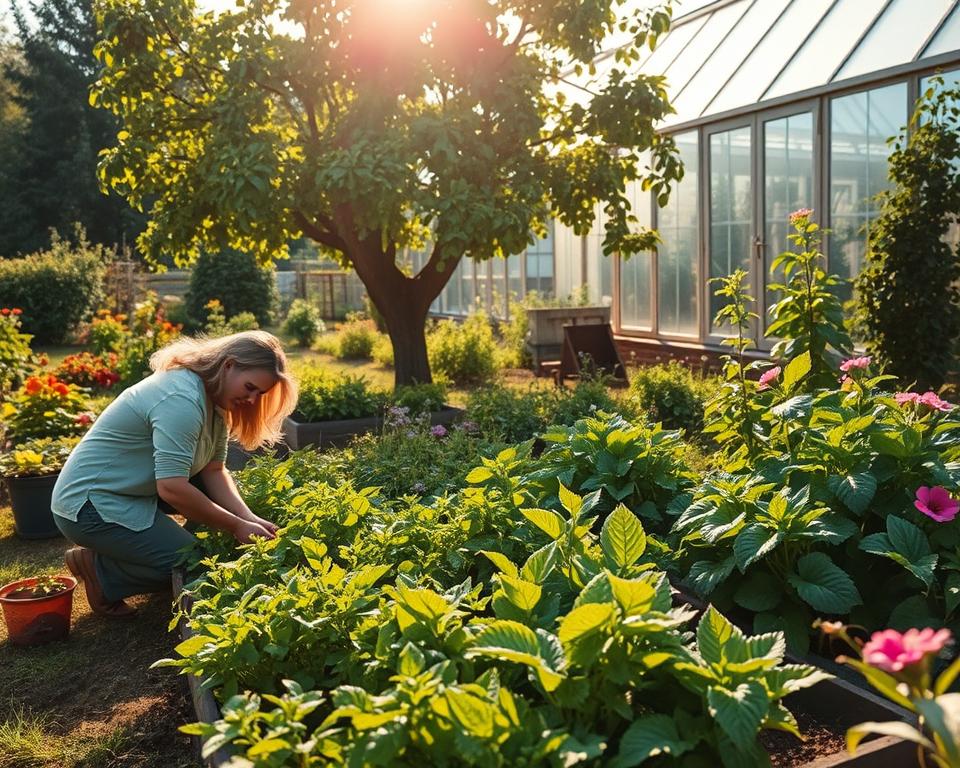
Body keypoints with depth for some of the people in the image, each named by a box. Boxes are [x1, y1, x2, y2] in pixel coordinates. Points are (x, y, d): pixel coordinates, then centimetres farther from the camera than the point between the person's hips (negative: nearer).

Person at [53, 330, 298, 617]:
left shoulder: (214, 397, 3)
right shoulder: (182, 399, -27)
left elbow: (214, 470, -1)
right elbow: (172, 488, -32)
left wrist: (248, 517, -15)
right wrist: (237, 526, -24)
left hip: (133, 491, 10)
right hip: (91, 505, -10)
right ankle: (99, 568, 1)